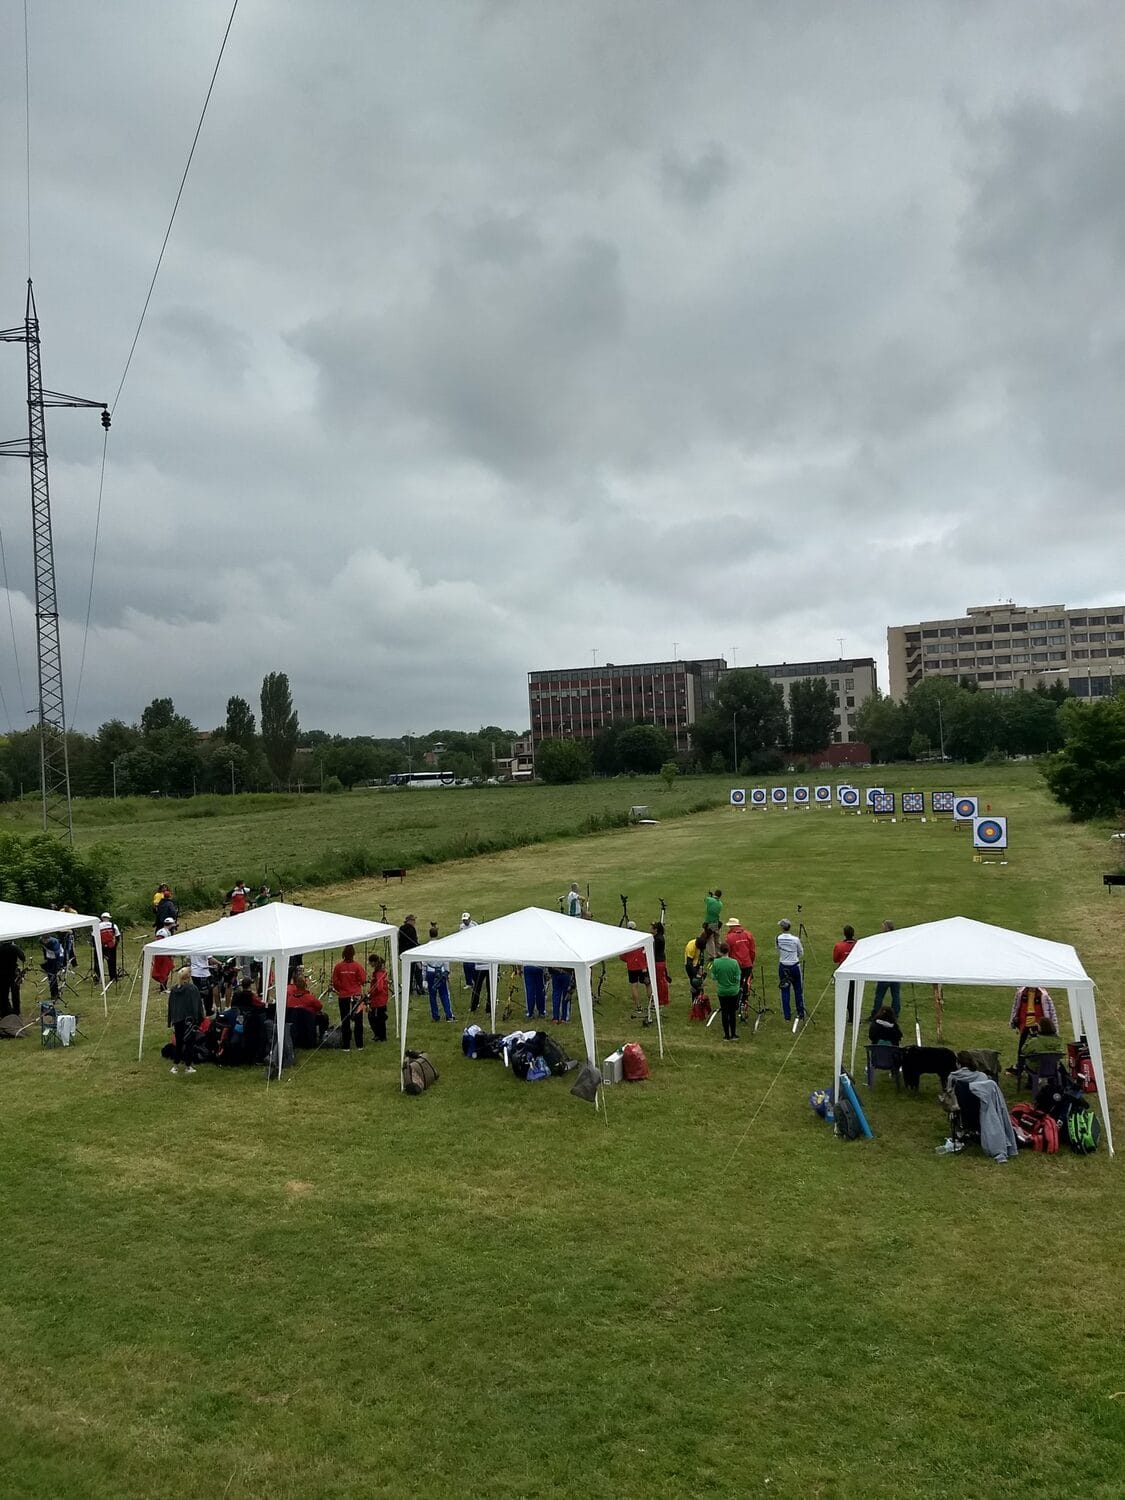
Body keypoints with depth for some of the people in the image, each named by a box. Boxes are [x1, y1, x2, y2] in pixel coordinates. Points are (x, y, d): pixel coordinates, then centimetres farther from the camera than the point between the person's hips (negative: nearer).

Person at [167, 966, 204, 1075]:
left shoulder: (173, 989, 1)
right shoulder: (192, 989, -12)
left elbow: (170, 1007, 7)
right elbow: (197, 1005, -10)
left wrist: (171, 1022, 14)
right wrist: (198, 1020, -3)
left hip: (177, 1020, 4)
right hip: (188, 1020, -4)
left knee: (178, 1043, 15)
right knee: (188, 1042, 6)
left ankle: (175, 1065, 17)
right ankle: (188, 1066, 10)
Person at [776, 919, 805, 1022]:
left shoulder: (778, 938, -7)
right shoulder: (795, 939, -12)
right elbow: (801, 954, 1)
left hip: (783, 966, 2)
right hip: (794, 966, -2)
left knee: (785, 990, 8)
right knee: (798, 990, 10)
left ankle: (786, 1015, 9)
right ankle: (800, 1014, 15)